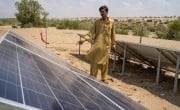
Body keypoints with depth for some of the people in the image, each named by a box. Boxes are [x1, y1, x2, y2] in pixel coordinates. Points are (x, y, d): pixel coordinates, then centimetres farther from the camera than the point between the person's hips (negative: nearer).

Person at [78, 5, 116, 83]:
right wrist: (84, 39, -21)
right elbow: (91, 32, -7)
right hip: (97, 45, -1)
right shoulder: (97, 22, -1)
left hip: (106, 45, 1)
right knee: (94, 62, 0)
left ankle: (104, 78, 24)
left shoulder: (112, 22, 3)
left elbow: (112, 34, 10)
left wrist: (113, 44, 11)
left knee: (105, 62, 9)